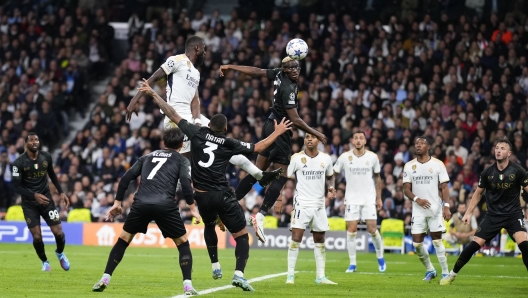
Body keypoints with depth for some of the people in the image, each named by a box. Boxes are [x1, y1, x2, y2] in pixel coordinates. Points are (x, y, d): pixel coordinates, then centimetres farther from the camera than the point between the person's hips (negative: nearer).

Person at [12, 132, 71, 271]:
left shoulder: (46, 157, -4)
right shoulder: (19, 163, -16)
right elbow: (17, 187, -15)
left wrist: (61, 192, 9)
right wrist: (34, 195, -29)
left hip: (46, 198, 3)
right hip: (29, 203, -2)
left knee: (58, 232, -4)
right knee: (37, 236, -8)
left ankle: (60, 253, 30)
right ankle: (44, 261, 21)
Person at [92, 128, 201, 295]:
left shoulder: (148, 157, 27)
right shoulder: (181, 160, 17)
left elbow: (126, 178, 19)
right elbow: (185, 183, -1)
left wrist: (117, 202, 21)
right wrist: (192, 208, 4)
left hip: (141, 203, 2)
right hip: (165, 206, -2)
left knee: (123, 240, 19)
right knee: (183, 244, 13)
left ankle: (104, 280, 12)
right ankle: (188, 286, 0)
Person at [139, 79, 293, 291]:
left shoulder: (197, 133, 2)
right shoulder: (229, 144, 1)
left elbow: (173, 115, 5)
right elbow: (257, 148, 10)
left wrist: (153, 94, 12)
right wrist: (278, 132, 22)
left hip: (202, 196, 3)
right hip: (222, 196, -3)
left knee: (210, 226, 34)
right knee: (242, 236, 3)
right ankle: (239, 273, -16)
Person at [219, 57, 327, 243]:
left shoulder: (279, 75, -1)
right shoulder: (288, 88, -23)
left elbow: (256, 72, 11)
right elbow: (295, 120, -23)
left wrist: (230, 67, 23)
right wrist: (316, 134, -13)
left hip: (270, 126, 9)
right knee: (281, 177, -5)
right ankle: (260, 216, -11)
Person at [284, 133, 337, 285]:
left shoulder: (326, 158, 4)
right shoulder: (297, 158, -6)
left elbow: (330, 176, 19)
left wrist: (331, 187, -2)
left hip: (319, 204, 4)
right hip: (301, 204, -4)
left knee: (320, 240, 8)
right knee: (296, 237, -12)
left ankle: (320, 276, 14)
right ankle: (290, 275, -7)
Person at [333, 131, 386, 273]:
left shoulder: (372, 157, -1)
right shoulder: (345, 157, -4)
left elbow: (377, 178, 9)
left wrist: (379, 198, 7)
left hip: (369, 198, 0)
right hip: (351, 199, 0)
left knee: (372, 229, -6)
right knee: (351, 230, -3)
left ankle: (380, 257, 17)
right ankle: (352, 263, 6)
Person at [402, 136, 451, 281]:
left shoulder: (438, 164, -1)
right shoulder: (409, 166, 6)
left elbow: (444, 187, -1)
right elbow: (406, 189, 4)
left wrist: (446, 206, -13)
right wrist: (417, 199, -15)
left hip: (435, 209, -3)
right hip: (418, 210, 3)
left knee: (437, 241, -4)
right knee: (417, 243, 1)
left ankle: (445, 273, 5)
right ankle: (430, 270, 20)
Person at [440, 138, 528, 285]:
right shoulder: (488, 172, -4)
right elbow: (478, 193, 10)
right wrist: (469, 213, 7)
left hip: (513, 214, -2)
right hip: (493, 215, 2)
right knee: (474, 244, -3)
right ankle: (452, 274, 13)